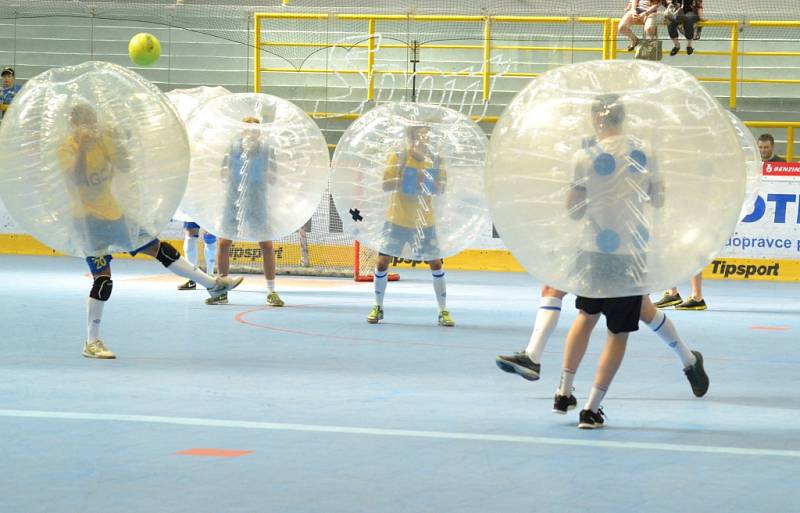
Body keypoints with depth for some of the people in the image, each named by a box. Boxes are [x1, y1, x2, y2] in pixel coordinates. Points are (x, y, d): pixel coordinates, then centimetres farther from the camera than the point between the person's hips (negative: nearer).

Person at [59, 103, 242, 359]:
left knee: (160, 249, 11)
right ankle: (91, 343, -3)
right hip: (88, 220, -7)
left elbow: (126, 168, 1)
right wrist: (83, 149, -42)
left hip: (114, 214, 7)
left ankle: (213, 284, 23)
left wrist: (118, 143, -13)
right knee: (103, 279, -12)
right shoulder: (67, 150, -14)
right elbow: (76, 179, -31)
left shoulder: (102, 140, 4)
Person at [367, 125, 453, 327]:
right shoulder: (397, 158, -5)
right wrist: (404, 181, -26)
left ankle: (443, 311, 9)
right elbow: (386, 185, -12)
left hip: (424, 222, 1)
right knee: (382, 261, -3)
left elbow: (441, 189, -3)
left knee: (436, 263, -2)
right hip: (397, 219, -1)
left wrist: (428, 183, -23)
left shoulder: (436, 161, 0)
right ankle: (378, 307, 17)